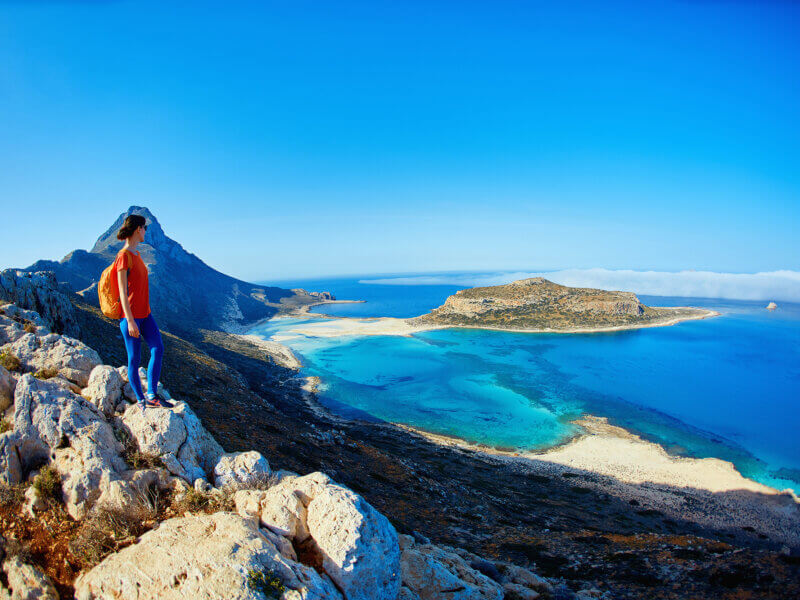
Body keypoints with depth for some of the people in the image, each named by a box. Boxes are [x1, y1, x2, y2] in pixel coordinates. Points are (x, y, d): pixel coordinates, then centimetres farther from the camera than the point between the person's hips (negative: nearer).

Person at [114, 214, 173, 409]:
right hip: (130, 316, -8)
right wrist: (130, 321, -21)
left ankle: (152, 394, 5)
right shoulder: (123, 256, -15)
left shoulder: (136, 254, 12)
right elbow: (122, 292, -19)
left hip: (144, 313, 8)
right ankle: (141, 400, 16)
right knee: (134, 359, 3)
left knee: (158, 349, -3)